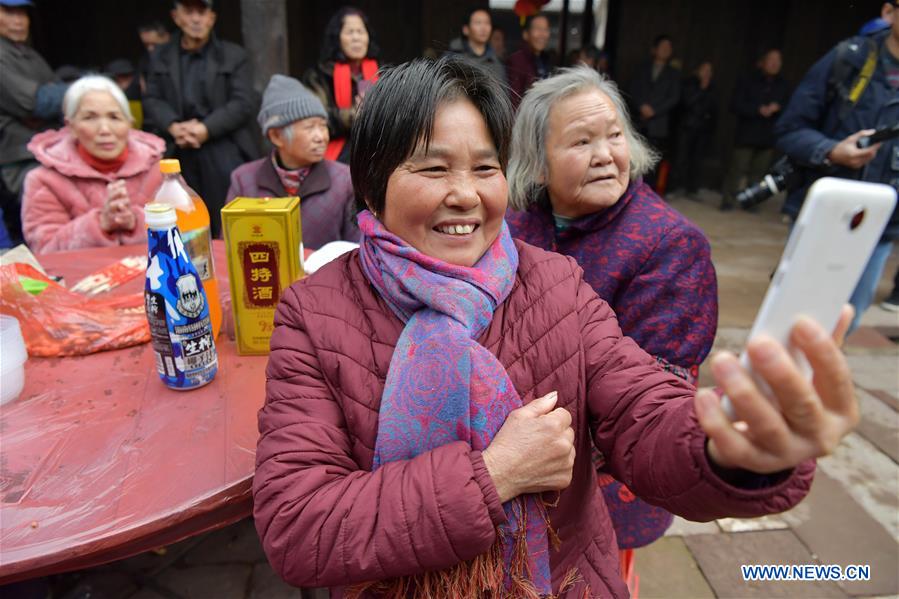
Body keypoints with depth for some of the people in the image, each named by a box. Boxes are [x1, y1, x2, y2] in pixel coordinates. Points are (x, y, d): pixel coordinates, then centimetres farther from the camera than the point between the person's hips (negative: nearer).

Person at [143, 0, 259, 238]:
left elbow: (244, 103, -3)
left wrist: (206, 129, -14)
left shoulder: (234, 55, 8)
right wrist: (174, 127, -12)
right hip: (178, 151, 3)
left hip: (224, 149, -3)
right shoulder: (159, 57, 18)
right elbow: (151, 100, 10)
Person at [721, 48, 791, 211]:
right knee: (737, 169, -7)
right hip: (746, 135, -3)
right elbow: (735, 105, -5)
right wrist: (758, 110, -15)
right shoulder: (747, 81, 3)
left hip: (769, 138, 3)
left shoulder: (783, 85, 12)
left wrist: (777, 108, -8)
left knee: (758, 172, 1)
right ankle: (727, 200, 1)